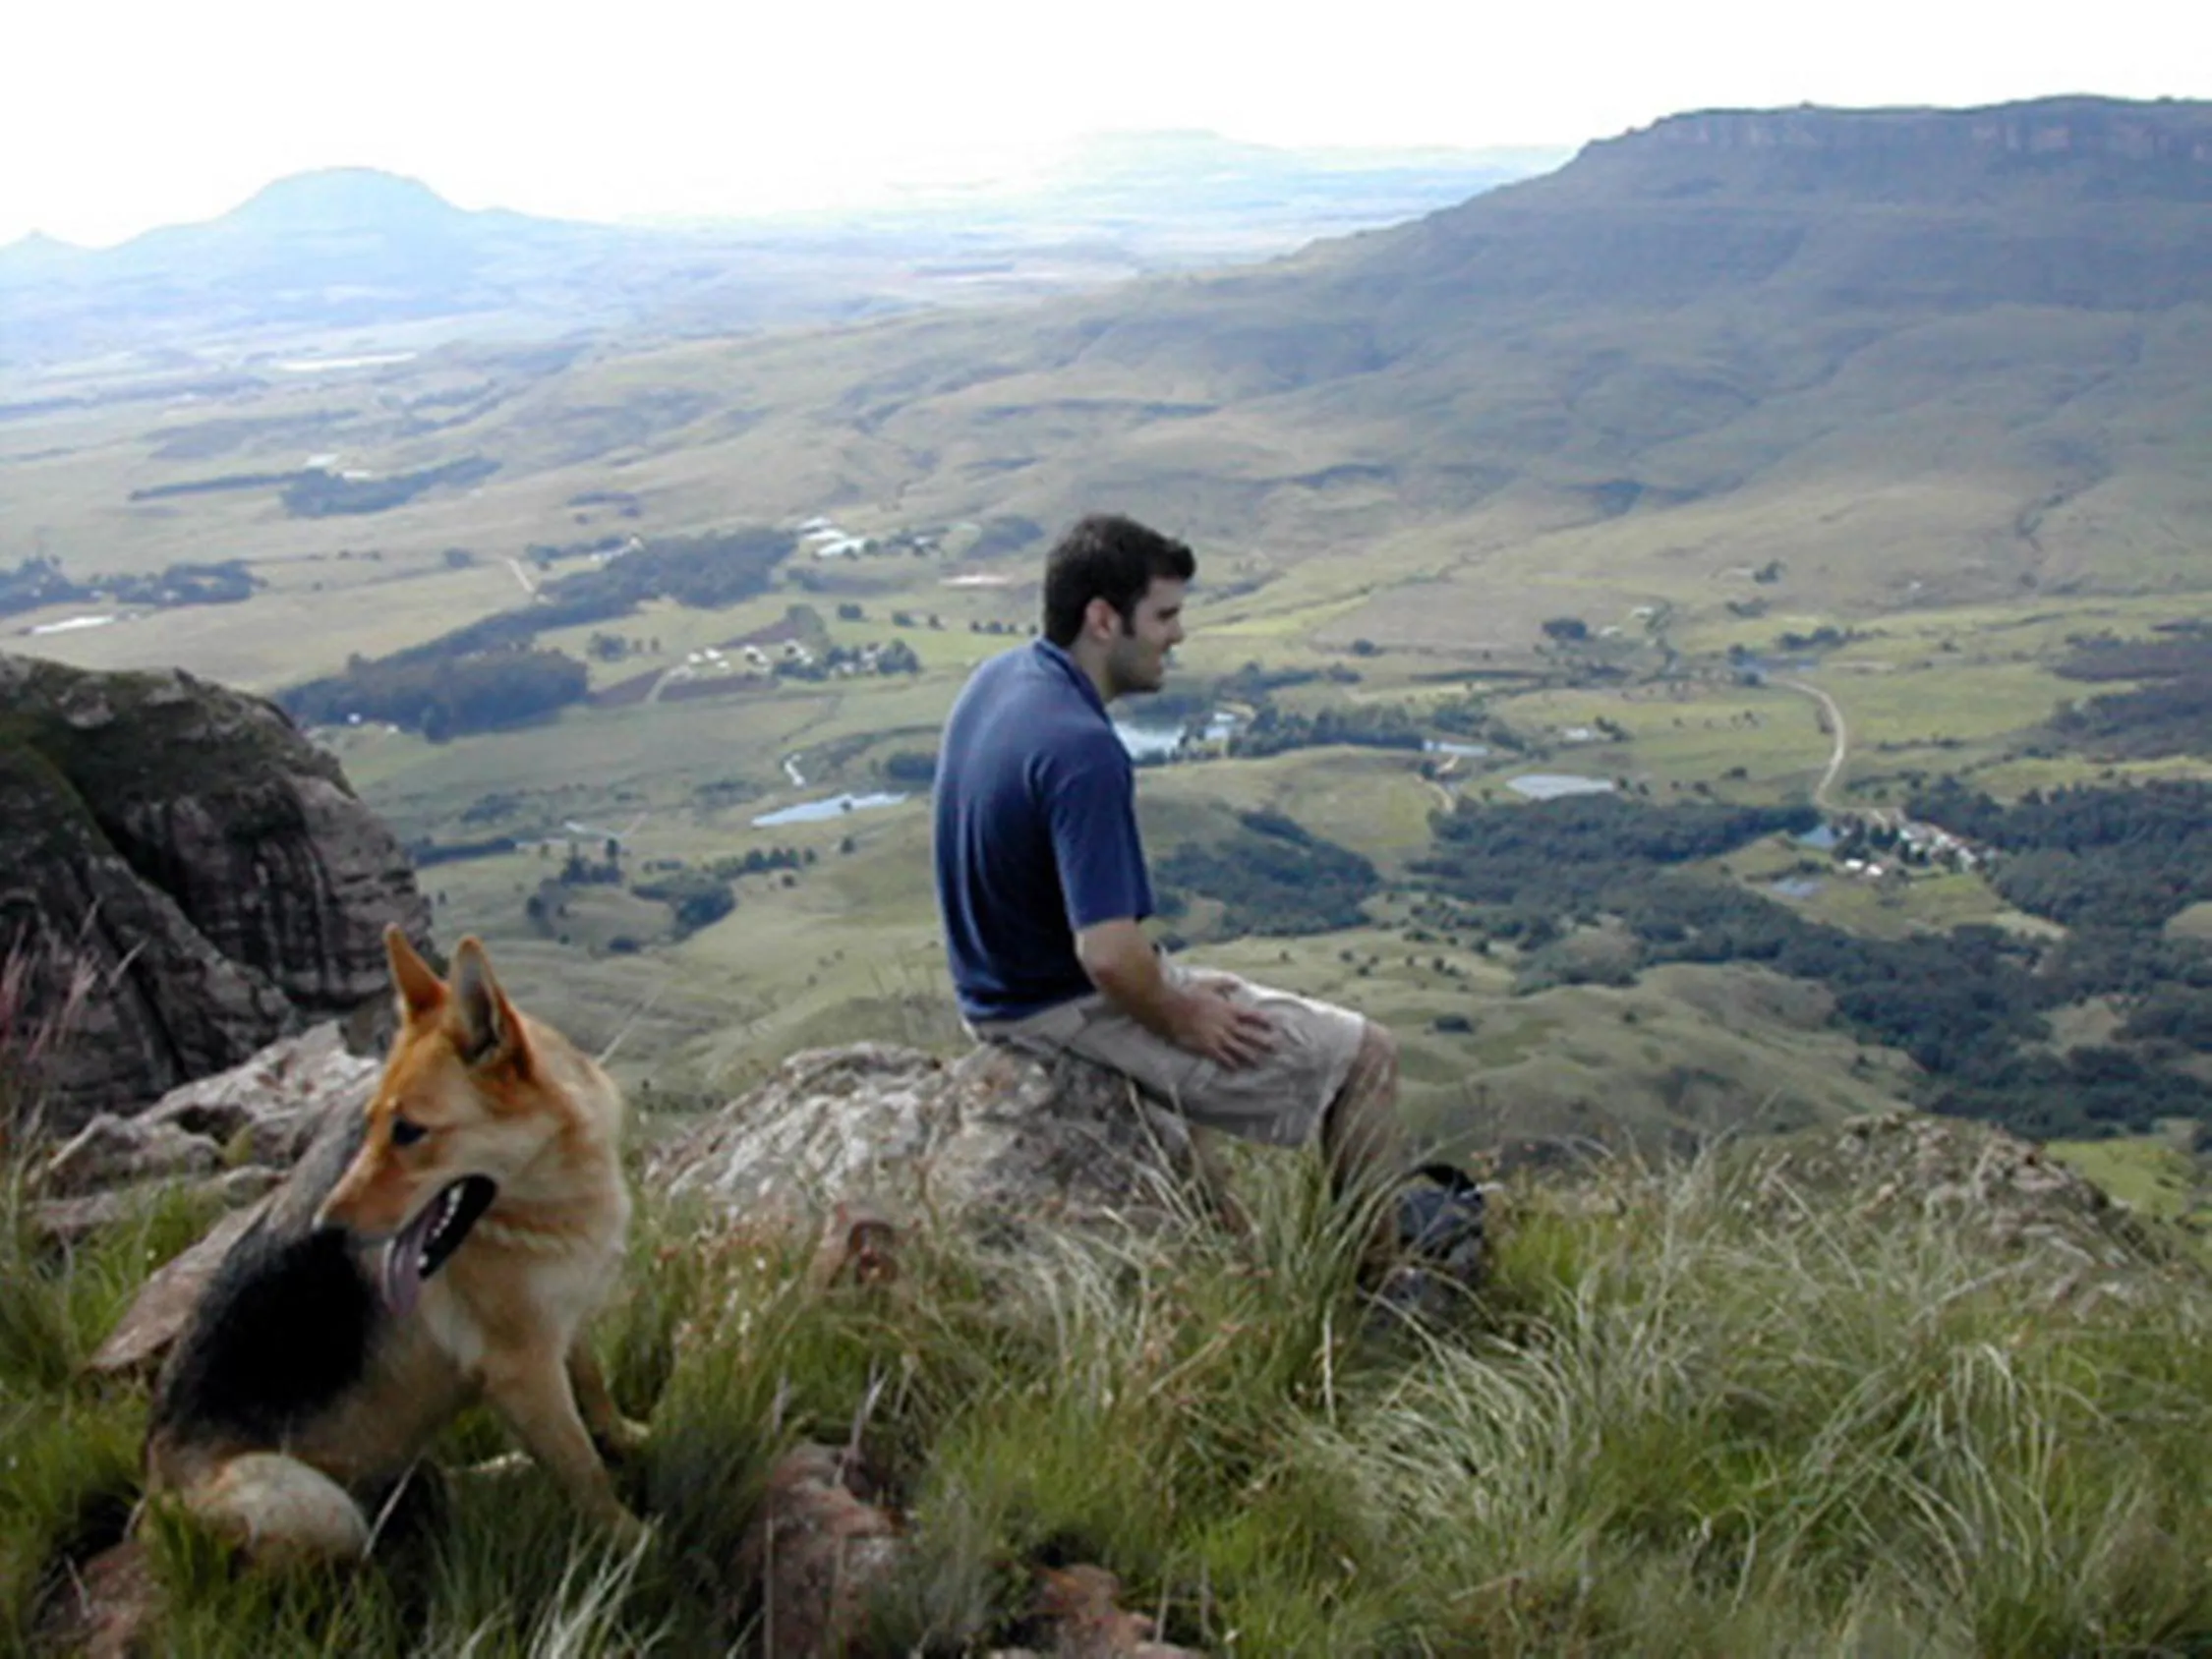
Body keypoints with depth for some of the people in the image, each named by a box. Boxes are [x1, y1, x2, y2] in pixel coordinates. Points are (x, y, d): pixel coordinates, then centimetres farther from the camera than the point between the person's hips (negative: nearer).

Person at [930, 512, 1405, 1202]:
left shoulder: (996, 680, 0)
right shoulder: (1082, 750, -29)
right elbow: (1108, 953, -33)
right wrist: (1183, 1020, -13)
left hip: (999, 990, 10)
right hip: (1070, 1014, -10)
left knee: (1222, 999, 33)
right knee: (1363, 1057, -1)